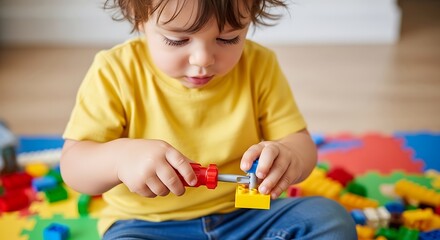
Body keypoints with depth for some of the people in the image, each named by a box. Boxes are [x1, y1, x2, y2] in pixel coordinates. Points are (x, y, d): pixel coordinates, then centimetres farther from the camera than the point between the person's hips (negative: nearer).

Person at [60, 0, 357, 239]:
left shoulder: (260, 66, -2)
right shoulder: (116, 73, -9)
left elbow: (301, 143, 0)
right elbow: (73, 165, -9)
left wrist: (289, 157, -26)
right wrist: (119, 157, -33)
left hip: (245, 216, 3)